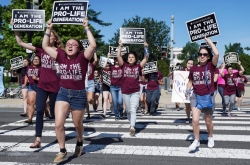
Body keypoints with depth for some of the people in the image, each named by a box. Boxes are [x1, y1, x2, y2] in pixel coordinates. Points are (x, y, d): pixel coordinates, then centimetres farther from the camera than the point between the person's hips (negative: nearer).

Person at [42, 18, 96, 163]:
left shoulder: (83, 58, -8)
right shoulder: (61, 57, 1)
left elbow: (93, 45, -22)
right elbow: (45, 46, 7)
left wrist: (86, 28, -16)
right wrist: (49, 29, 2)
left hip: (79, 94, -2)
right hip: (63, 93, 3)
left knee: (77, 124, 15)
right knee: (58, 124, -8)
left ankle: (80, 143, 46)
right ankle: (62, 151, 10)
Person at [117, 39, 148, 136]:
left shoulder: (138, 66, 2)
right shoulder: (124, 65, 2)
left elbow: (146, 58, -1)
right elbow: (118, 56, -6)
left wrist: (145, 48, -10)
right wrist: (120, 46, -12)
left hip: (135, 92, -2)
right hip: (125, 92, 2)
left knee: (133, 110, -14)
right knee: (128, 110, 14)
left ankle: (132, 127, -25)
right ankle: (131, 124, 32)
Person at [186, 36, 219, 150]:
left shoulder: (211, 66, -6)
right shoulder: (193, 68, 0)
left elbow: (217, 54, -23)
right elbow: (190, 81, 13)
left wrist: (209, 41, -13)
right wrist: (187, 90, -6)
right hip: (196, 96, 1)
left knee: (208, 122, 14)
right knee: (195, 120, -13)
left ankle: (210, 137, 42)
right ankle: (196, 141, 6)